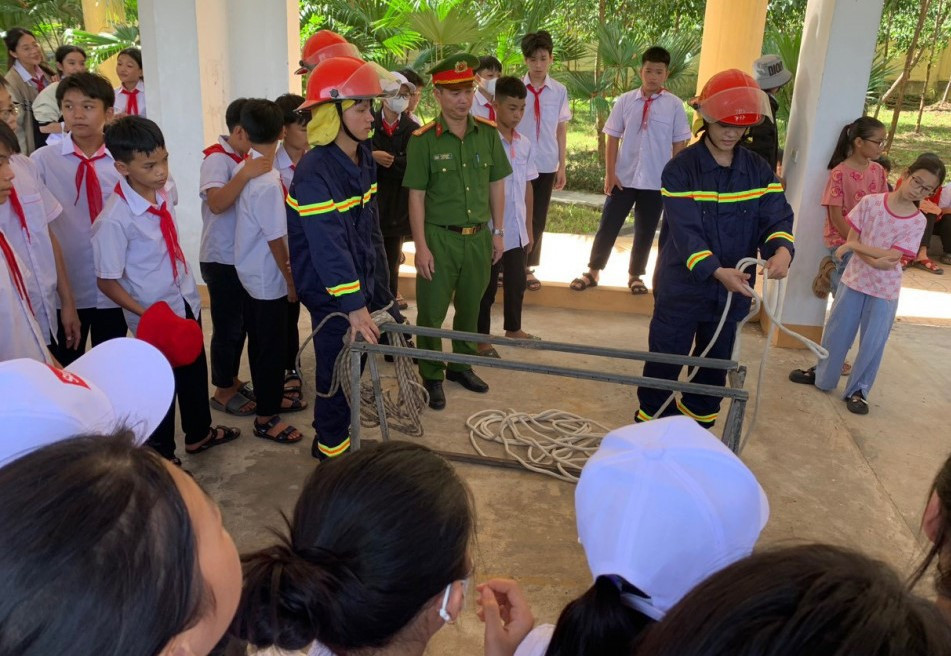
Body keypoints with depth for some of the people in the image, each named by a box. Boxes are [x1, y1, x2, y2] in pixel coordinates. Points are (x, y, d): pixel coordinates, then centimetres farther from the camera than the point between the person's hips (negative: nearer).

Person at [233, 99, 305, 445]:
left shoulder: (243, 169, 0)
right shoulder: (268, 182, -25)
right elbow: (276, 238, -21)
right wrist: (290, 279, -11)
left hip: (250, 271, 9)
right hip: (268, 277, -9)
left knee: (261, 342, 21)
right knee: (272, 347, 4)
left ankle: (271, 398, 38)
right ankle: (265, 418, 16)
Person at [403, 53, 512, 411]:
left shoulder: (488, 133, 2)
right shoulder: (423, 139, -9)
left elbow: (496, 185, 9)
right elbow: (416, 196, -8)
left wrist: (498, 231, 8)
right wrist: (421, 246, -11)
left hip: (479, 236, 4)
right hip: (439, 237, -3)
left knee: (470, 307, 16)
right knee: (431, 311, 4)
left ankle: (462, 365, 35)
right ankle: (432, 377, 21)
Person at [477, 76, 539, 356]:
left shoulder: (525, 144, 5)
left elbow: (527, 187, 11)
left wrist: (529, 227, 13)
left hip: (517, 231, 6)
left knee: (517, 282, 19)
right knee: (487, 286, 6)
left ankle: (513, 328, 37)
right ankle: (481, 339, 20)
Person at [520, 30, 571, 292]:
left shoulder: (559, 91, 0)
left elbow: (561, 130, 4)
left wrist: (562, 166, 3)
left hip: (546, 165, 2)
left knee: (538, 219, 10)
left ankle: (528, 267, 23)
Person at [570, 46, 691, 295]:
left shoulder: (674, 105, -4)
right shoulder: (625, 101, -1)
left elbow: (679, 145, 1)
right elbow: (613, 139, 2)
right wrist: (609, 173, -3)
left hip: (657, 181, 0)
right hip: (623, 178, 0)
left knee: (645, 232, 11)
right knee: (608, 227, 7)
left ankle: (635, 275, 27)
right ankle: (593, 272, 21)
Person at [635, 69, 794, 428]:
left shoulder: (759, 170, 1)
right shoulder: (680, 170, -13)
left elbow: (776, 217, -7)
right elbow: (686, 233, -22)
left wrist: (781, 249, -31)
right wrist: (716, 271, -37)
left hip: (731, 292, 5)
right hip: (682, 288, -4)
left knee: (716, 363, 20)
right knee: (666, 361, 8)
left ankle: (698, 425, 40)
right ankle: (651, 423, 27)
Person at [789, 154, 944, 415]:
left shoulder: (917, 222, -9)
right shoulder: (870, 202, -9)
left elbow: (891, 256, -16)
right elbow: (852, 239, -10)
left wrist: (853, 245, -18)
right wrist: (875, 261, -24)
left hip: (885, 290, -1)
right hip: (854, 279, 1)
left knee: (873, 343, 6)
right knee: (836, 331, 13)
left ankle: (857, 390, 22)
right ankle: (822, 375, 32)